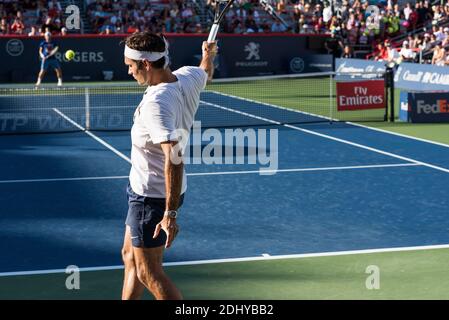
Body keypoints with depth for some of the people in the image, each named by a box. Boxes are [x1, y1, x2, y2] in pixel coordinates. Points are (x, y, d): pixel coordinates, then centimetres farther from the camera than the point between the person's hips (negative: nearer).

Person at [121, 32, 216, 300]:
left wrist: (170, 213, -35)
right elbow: (207, 72, 22)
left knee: (149, 273, 1)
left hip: (152, 196, -10)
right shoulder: (189, 76, -4)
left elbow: (174, 158, -36)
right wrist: (209, 54, 45)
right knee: (131, 257, 22)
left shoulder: (156, 102, -30)